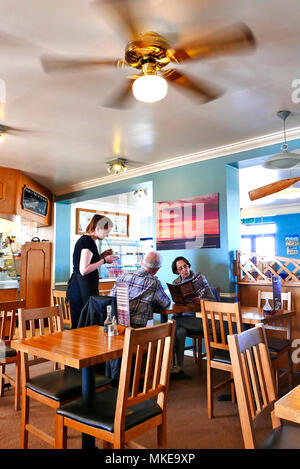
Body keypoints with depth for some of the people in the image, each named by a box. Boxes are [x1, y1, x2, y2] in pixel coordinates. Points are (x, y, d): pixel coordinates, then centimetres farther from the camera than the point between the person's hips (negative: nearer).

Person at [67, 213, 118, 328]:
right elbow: (84, 270, -21)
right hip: (84, 289, -10)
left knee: (77, 325, 12)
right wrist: (104, 260, -13)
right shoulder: (88, 241, -15)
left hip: (76, 288, 10)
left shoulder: (83, 239, 16)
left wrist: (101, 255, 15)